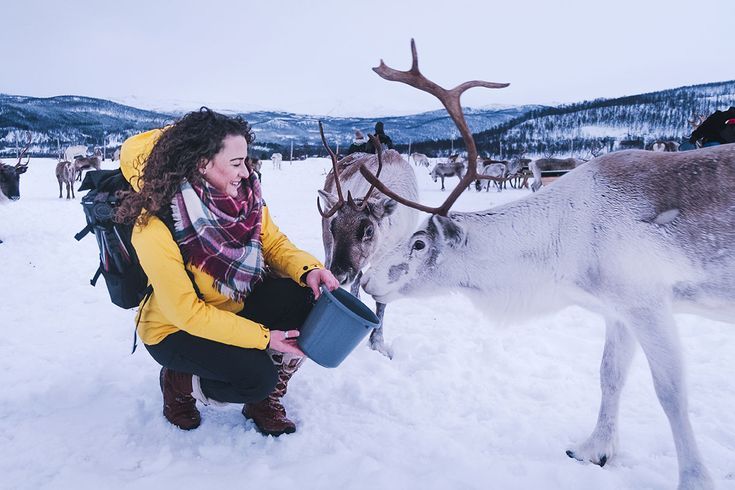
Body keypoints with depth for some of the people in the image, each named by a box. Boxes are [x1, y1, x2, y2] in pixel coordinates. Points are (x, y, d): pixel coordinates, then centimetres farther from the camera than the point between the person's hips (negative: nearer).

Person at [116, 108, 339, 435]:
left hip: (236, 305, 6)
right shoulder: (155, 227, -29)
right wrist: (264, 338, -29)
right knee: (256, 375, -28)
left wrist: (308, 269, -27)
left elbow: (273, 242, -5)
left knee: (306, 301, -19)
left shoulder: (244, 193, -15)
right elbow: (187, 313, -26)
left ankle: (265, 400, 3)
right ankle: (178, 383, 6)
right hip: (176, 330, -5)